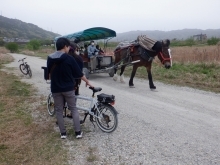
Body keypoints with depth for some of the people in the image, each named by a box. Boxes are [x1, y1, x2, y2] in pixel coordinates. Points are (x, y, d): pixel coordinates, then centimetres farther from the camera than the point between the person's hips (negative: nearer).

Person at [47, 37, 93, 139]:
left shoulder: (49, 59, 0)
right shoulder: (69, 58, -12)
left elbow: (49, 73, 13)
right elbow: (79, 73, -6)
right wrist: (87, 82, 9)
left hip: (55, 89, 3)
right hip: (68, 88, -3)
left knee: (59, 111, 13)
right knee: (73, 109, 10)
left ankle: (63, 133, 18)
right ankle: (78, 132, 11)